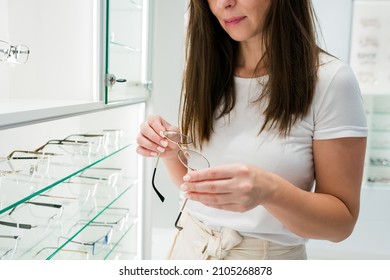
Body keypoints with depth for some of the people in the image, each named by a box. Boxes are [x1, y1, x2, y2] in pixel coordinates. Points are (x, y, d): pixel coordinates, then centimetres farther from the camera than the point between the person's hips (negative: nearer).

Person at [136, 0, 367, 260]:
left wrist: (269, 191, -30)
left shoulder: (330, 80, -16)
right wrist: (171, 152, -15)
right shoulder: (203, 74, -2)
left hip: (271, 255, -3)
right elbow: (192, 182, 5)